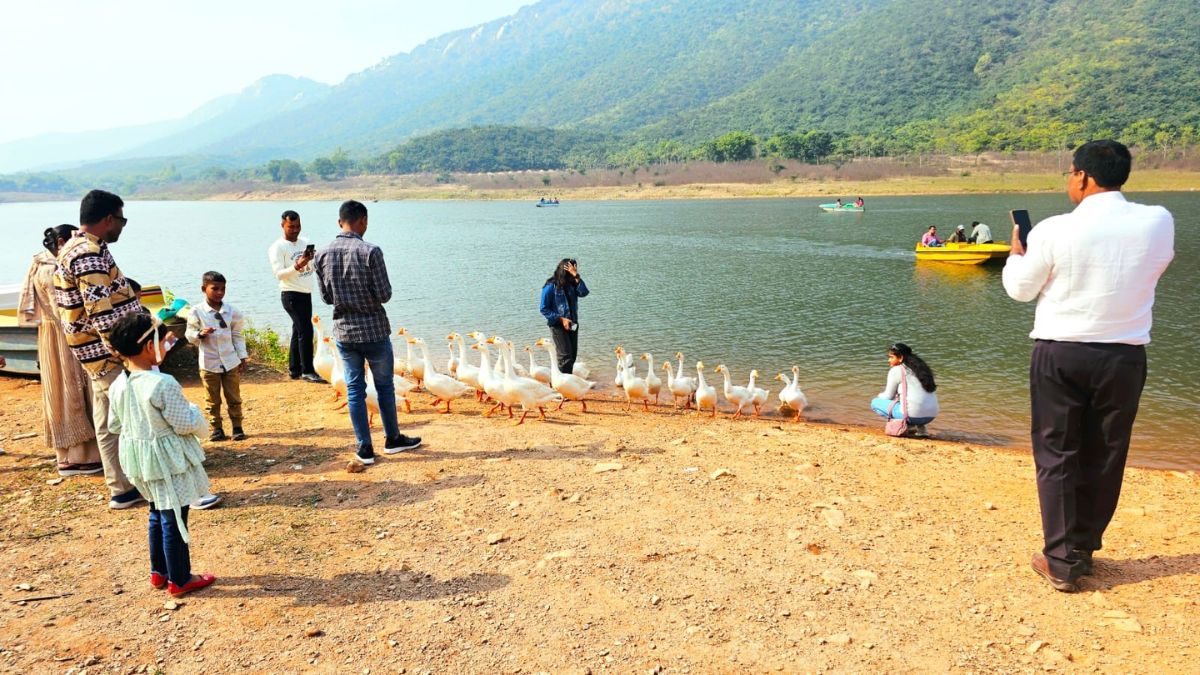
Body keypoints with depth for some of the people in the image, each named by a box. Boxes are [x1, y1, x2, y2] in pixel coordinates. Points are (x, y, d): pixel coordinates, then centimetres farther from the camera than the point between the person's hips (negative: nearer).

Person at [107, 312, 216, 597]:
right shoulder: (163, 384, -25)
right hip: (168, 459, -8)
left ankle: (159, 572, 34)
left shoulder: (118, 386, -1)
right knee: (174, 519, 3)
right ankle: (179, 580, 13)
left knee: (157, 514, 23)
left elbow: (114, 425, 9)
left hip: (139, 458, 8)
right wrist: (195, 413, -1)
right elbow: (185, 424, -21)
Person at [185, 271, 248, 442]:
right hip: (209, 363, -1)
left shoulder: (232, 311, -2)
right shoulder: (197, 311, -7)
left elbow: (237, 336, 5)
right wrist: (200, 334, -22)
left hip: (230, 362, 1)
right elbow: (189, 334, -1)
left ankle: (237, 427, 18)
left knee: (234, 398, 9)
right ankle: (216, 429, 19)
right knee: (212, 400, 9)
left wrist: (243, 357, 3)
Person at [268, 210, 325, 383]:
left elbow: (313, 268, 18)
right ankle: (307, 371, -9)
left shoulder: (305, 242, 12)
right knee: (306, 330, -14)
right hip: (291, 295, -7)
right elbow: (279, 274, -19)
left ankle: (294, 370, 19)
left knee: (299, 332, 11)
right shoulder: (277, 247, -8)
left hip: (306, 294, 7)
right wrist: (296, 266, -31)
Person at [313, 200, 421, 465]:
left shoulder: (322, 255, -1)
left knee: (354, 389, 11)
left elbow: (326, 297, 6)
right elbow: (384, 295, -15)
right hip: (374, 329, -4)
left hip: (343, 331, 4)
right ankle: (393, 439, 27)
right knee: (384, 386, 13)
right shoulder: (370, 252, -16)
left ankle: (365, 448, 15)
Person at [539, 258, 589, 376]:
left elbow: (583, 293, -12)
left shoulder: (571, 285, 5)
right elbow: (544, 309, -10)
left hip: (572, 324, 6)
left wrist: (576, 276, -19)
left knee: (573, 356, 11)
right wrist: (561, 319, -17)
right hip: (558, 325, -6)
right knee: (565, 356, -12)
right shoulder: (550, 287, -12)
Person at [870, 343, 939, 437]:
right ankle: (918, 427, 12)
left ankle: (907, 425, -4)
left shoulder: (896, 371, -3)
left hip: (914, 415, -7)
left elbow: (889, 396, 4)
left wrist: (880, 396, 27)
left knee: (875, 403, 10)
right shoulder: (921, 367, 18)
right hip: (931, 416, 7)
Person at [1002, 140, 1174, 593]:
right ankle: (1083, 549, 28)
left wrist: (1017, 251, 17)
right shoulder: (1159, 223, -4)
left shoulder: (1055, 231, -14)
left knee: (1056, 457, 8)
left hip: (1060, 355, -3)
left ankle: (1061, 561, 10)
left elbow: (1019, 289, -2)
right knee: (1104, 458, 15)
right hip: (1124, 356, 3)